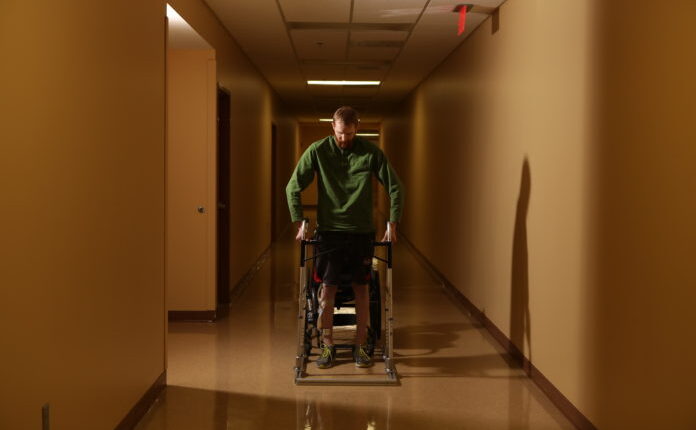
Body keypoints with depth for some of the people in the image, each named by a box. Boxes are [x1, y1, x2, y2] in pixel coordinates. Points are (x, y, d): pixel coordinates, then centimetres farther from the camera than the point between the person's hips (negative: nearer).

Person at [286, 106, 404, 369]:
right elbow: (293, 187, 0)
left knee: (361, 289, 5)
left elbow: (395, 188, 2)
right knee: (327, 289, 0)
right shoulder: (318, 150, -4)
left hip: (362, 231, 0)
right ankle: (327, 347, 11)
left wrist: (392, 224, -5)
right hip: (329, 230, 0)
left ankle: (360, 346, 15)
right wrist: (299, 223, -7)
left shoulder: (371, 152, -3)